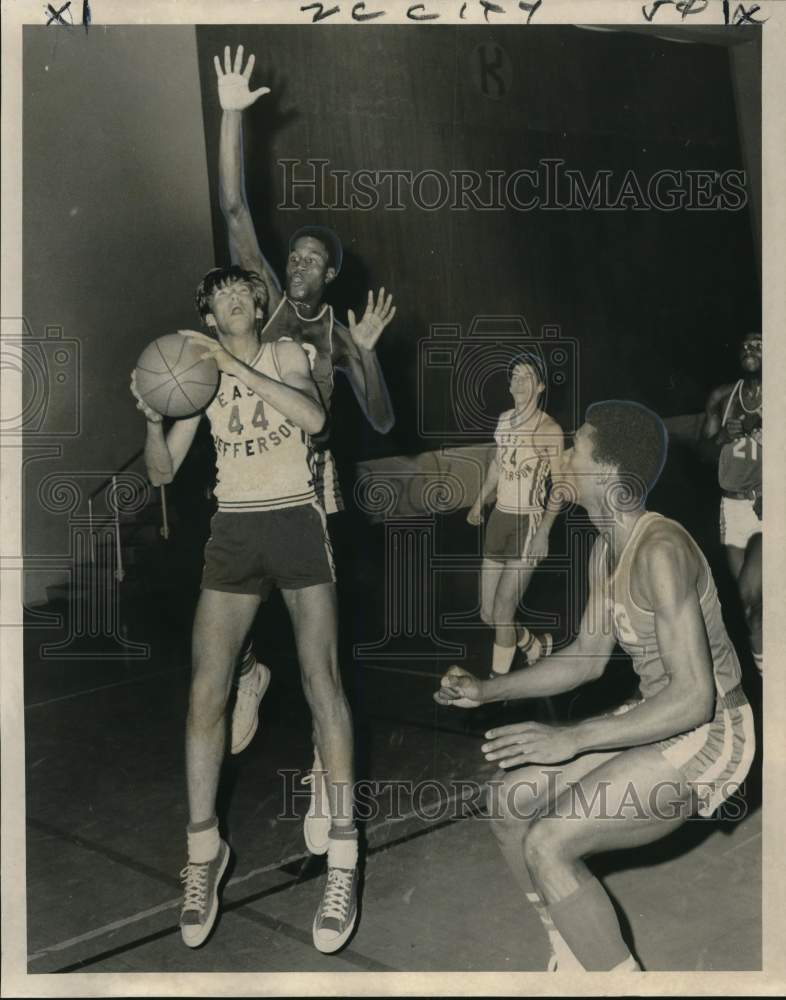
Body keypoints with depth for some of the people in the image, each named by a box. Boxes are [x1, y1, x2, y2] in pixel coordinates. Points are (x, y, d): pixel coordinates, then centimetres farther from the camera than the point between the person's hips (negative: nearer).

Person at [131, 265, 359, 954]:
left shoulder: (286, 355, 3)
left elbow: (313, 417, -19)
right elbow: (162, 471, 6)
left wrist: (237, 366, -22)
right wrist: (152, 417, -13)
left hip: (298, 524, -2)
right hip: (234, 532, 3)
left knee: (321, 677, -11)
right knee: (207, 686, -7)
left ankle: (344, 857, -7)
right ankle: (204, 851, 7)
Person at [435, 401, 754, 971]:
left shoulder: (660, 552, -27)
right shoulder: (606, 550, 3)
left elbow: (694, 697, -30)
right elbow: (589, 657, 13)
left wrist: (570, 740, -30)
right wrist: (487, 691, 5)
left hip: (708, 737, -9)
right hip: (657, 723, 9)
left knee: (547, 845, -19)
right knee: (509, 800, 3)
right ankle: (574, 964, 20)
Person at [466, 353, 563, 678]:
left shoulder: (550, 429, -10)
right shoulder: (504, 420, 9)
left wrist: (544, 532, -18)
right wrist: (479, 502, 20)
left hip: (529, 524, -7)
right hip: (499, 519, 7)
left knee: (502, 611, -8)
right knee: (488, 613, 10)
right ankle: (535, 645, 37)